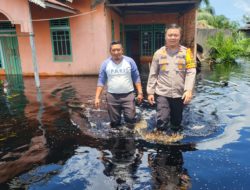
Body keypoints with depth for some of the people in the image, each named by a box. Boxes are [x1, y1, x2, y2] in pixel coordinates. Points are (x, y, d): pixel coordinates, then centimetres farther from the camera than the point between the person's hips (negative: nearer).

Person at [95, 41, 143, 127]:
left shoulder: (130, 61, -3)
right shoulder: (105, 63, -2)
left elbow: (136, 78, 1)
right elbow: (101, 81, -1)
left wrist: (140, 92, -4)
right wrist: (97, 97, -6)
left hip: (128, 95, 0)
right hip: (112, 96, 1)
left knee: (130, 119, -6)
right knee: (114, 122, 9)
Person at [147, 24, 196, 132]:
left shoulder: (186, 52, 1)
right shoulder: (159, 53, 2)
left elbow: (191, 72, -6)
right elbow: (153, 74, 4)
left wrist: (189, 90, -19)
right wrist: (150, 92, 2)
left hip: (179, 94, 1)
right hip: (162, 93, -1)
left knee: (177, 122, 16)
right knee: (162, 121, -10)